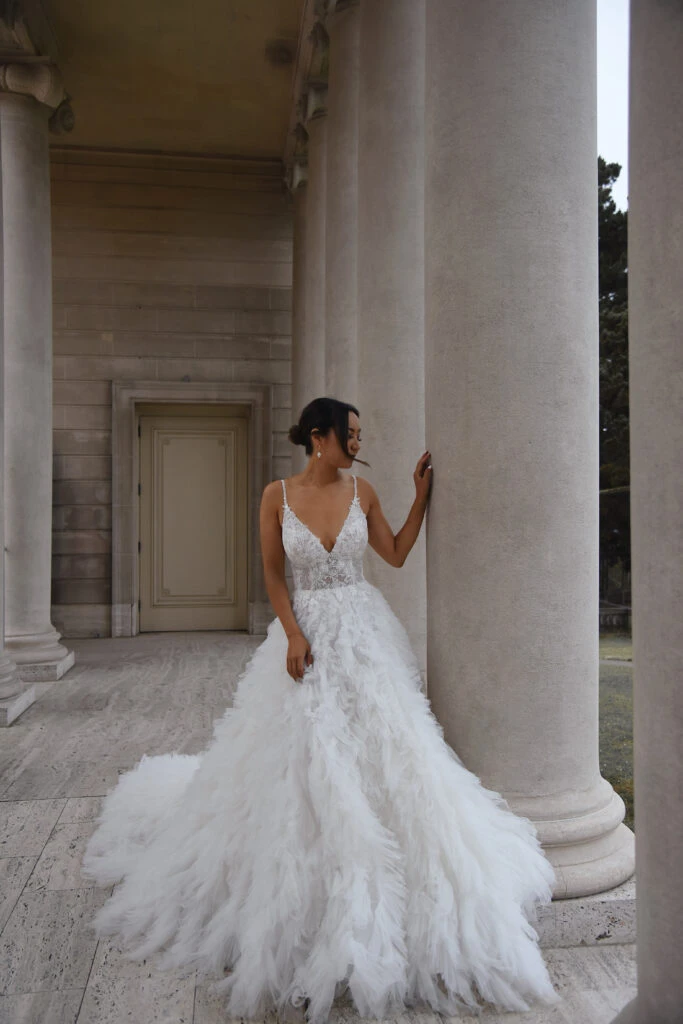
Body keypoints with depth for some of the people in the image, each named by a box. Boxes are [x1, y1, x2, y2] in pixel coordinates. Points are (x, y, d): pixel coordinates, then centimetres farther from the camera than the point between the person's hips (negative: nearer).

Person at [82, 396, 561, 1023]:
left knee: (381, 742, 0)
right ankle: (308, 886, 25)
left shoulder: (362, 491, 3)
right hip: (307, 631, -2)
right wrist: (294, 635, -11)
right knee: (300, 752, 3)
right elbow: (274, 574, -2)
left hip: (364, 631, 2)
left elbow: (396, 554, 8)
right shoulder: (278, 495, -3)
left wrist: (421, 496, 3)